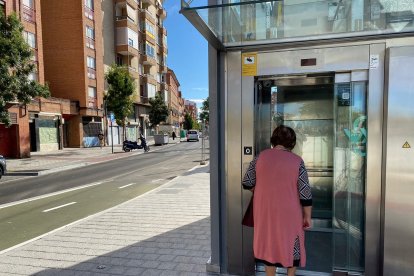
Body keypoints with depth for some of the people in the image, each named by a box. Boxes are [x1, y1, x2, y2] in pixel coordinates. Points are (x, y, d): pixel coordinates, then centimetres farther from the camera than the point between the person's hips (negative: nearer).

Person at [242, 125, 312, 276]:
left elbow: (247, 183, -1)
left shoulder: (261, 157, -4)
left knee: (269, 242, 17)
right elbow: (305, 193, -9)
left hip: (265, 211, 2)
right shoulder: (297, 161, -10)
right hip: (289, 212, -2)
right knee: (291, 244, 18)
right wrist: (307, 216, 0)